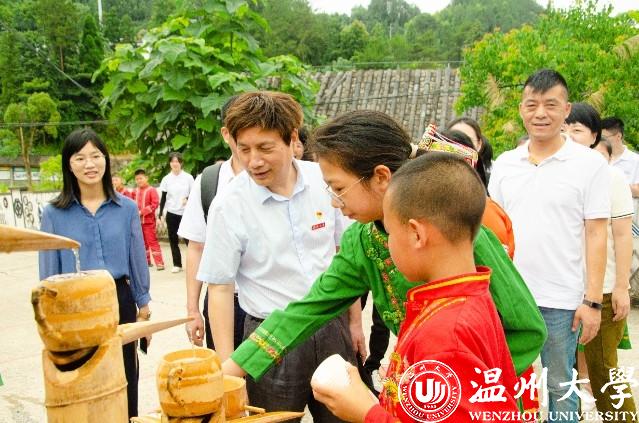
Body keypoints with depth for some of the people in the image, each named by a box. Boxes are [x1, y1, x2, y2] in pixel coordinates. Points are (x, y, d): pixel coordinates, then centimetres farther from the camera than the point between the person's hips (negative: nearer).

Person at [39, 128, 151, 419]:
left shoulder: (127, 208, -1)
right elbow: (49, 272, 0)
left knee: (124, 384, 14)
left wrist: (143, 307, 8)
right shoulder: (54, 213, -5)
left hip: (120, 301, 1)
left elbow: (137, 260, 5)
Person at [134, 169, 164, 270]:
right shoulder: (136, 191, 10)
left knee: (152, 241, -9)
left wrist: (142, 211, -20)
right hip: (138, 221, 6)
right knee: (142, 242, 12)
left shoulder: (151, 190, -8)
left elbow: (155, 204, -16)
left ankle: (159, 263, -9)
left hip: (149, 221, -6)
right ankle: (146, 261, 22)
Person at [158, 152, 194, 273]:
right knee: (173, 240, 7)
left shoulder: (188, 177, -1)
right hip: (171, 213, 2)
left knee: (188, 238, -9)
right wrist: (160, 214, 2)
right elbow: (163, 198, 7)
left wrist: (188, 199, -19)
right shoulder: (166, 179, 4)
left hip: (186, 213, -2)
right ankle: (177, 264, 16)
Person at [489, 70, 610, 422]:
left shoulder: (589, 164, -5)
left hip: (561, 299, -3)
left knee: (560, 386, 10)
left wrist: (593, 300, -9)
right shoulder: (504, 164, 6)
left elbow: (596, 235, -5)